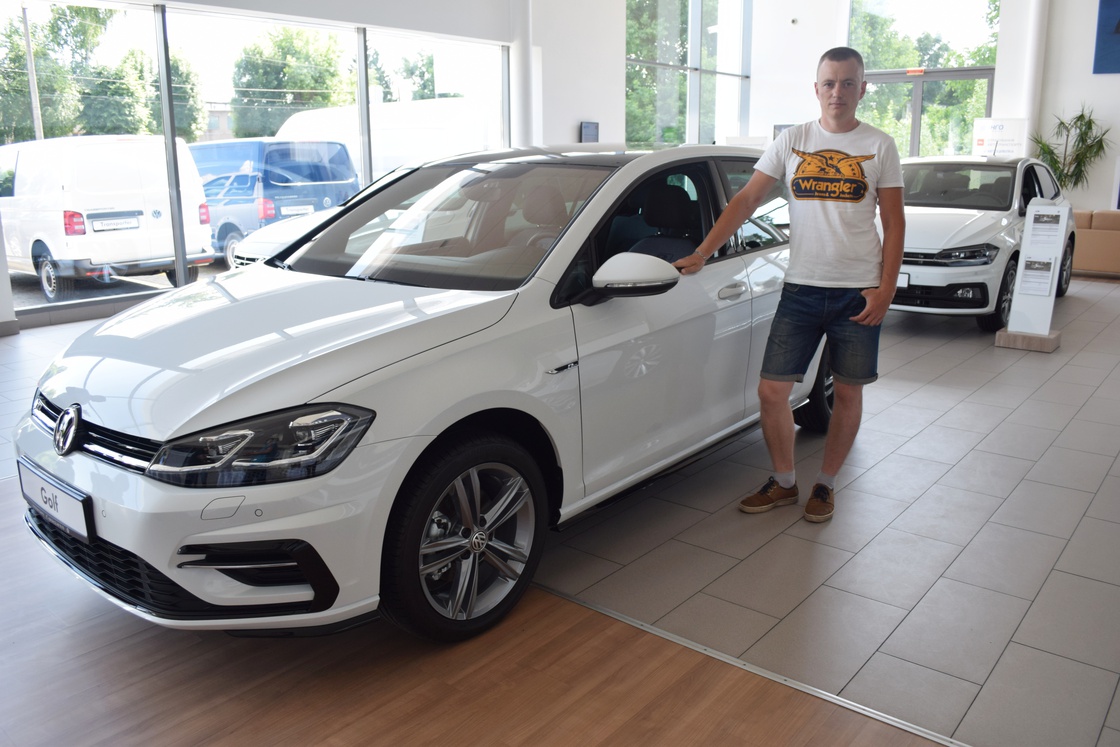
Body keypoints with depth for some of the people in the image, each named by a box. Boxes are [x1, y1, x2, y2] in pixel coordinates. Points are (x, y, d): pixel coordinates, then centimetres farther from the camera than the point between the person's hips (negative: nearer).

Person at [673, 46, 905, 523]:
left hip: (858, 291, -1)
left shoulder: (879, 146, 4)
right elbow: (745, 201, 1)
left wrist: (885, 289, -7)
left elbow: (894, 224, 3)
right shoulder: (791, 142, 6)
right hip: (800, 287, 1)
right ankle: (783, 483, 19)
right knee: (772, 390, -2)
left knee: (848, 392, 8)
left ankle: (825, 485, 26)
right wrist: (701, 254, -9)